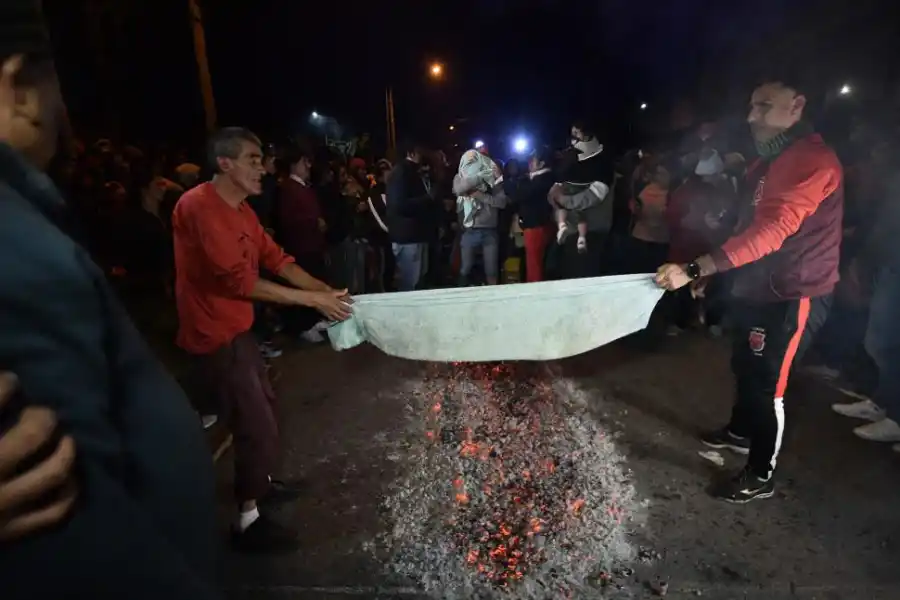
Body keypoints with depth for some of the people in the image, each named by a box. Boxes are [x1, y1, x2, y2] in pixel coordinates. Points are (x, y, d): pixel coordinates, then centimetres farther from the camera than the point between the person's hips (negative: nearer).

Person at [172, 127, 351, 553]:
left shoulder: (240, 209, 8)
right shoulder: (199, 206, -23)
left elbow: (276, 258, 5)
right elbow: (238, 279, -28)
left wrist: (326, 290, -6)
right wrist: (312, 300, -24)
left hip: (237, 328, 10)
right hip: (215, 336, -10)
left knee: (264, 406, 23)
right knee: (259, 427, -3)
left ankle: (259, 482, 45)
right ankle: (248, 520, 18)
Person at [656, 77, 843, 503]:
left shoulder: (814, 161, -21)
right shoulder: (769, 161, 12)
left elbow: (772, 230, -33)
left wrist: (695, 268, -40)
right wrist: (710, 272, 18)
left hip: (791, 294, -9)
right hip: (756, 287, 9)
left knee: (767, 382, -2)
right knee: (745, 367, 21)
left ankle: (761, 476, 15)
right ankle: (740, 432, 43)